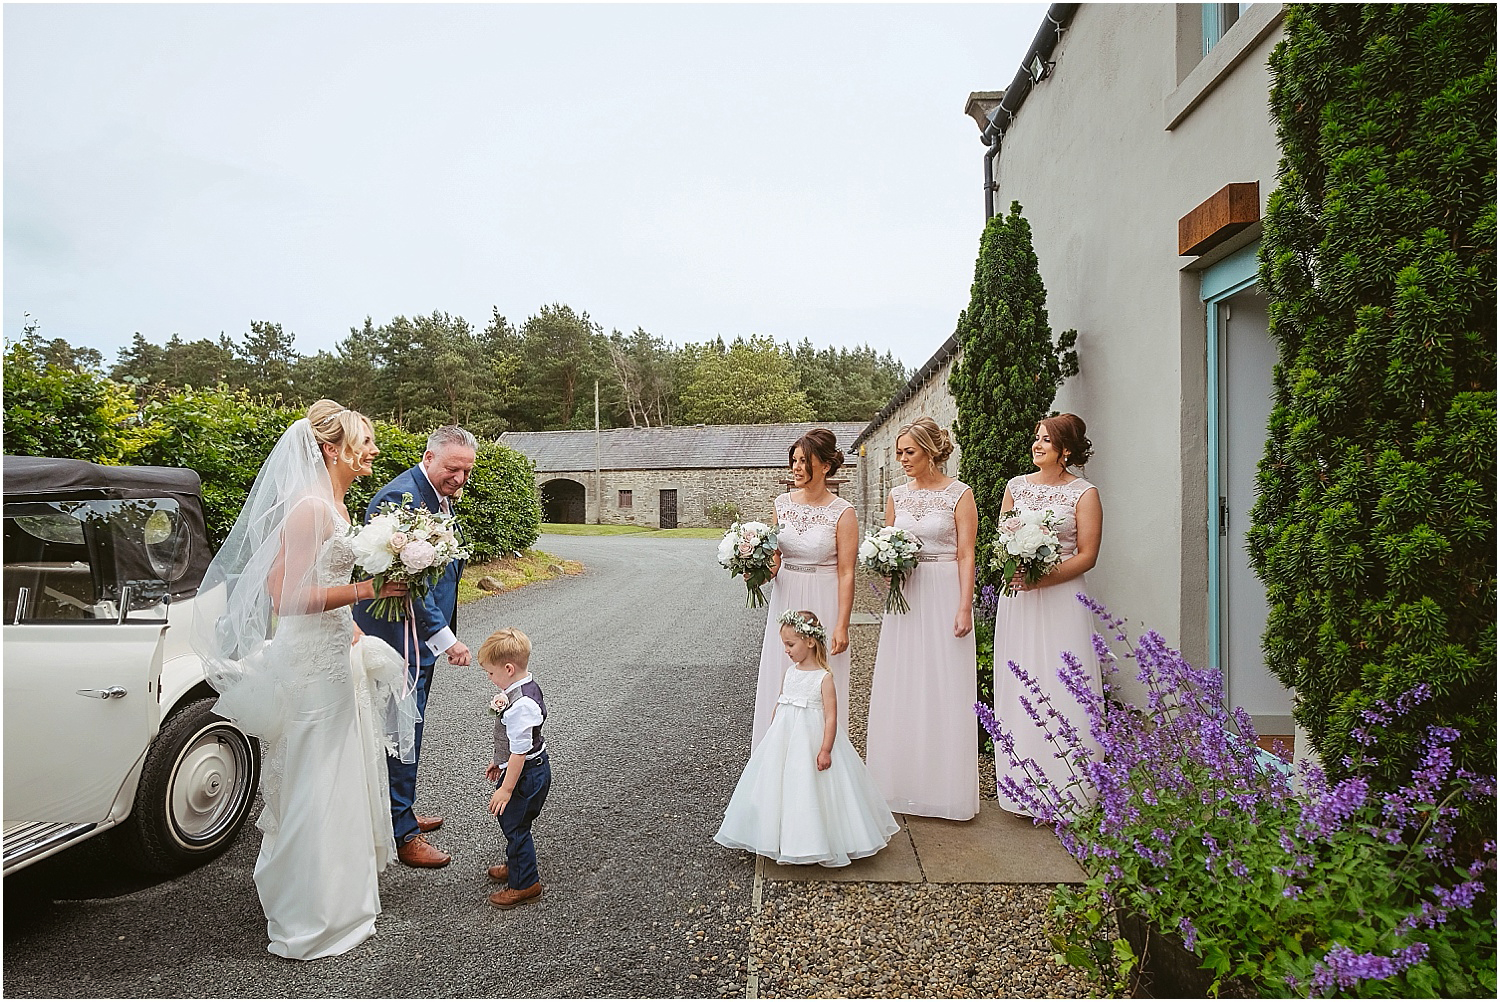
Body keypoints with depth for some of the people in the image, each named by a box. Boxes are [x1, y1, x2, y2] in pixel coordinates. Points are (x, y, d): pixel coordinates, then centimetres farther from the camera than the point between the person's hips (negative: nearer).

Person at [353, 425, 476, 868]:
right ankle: (403, 834, 14)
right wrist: (445, 638, -26)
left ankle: (401, 810, 37)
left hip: (422, 635, 10)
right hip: (399, 636, -10)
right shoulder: (401, 497, -21)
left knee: (407, 727, 21)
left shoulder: (441, 498, 10)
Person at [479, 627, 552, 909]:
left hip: (525, 774, -10)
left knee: (515, 825, 6)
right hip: (534, 768, 10)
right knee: (511, 821, 26)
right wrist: (498, 761, 24)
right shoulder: (527, 686, 1)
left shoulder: (520, 705, -31)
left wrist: (506, 789, -20)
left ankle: (524, 884, 22)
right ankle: (515, 865, 47)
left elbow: (520, 752, -27)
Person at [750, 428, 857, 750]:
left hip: (823, 605, -5)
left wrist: (842, 626, -14)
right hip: (786, 600, 5)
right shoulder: (783, 503, 4)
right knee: (781, 680, 10)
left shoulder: (842, 513, -11)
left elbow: (846, 574, -11)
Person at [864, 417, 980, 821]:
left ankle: (944, 787, 15)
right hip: (905, 596, 5)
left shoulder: (959, 494, -5)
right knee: (900, 691, 8)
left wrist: (964, 607, -14)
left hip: (945, 594, -4)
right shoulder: (897, 496, 9)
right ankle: (903, 783, 21)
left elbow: (966, 555, -8)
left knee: (944, 690, 1)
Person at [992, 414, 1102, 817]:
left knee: (1061, 689, -2)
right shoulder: (1016, 486, 11)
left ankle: (1064, 791, 9)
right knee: (1018, 689, 5)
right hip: (1017, 599, 4)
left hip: (1061, 599, -4)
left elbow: (1087, 555, -6)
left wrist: (1042, 578, -17)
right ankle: (1024, 788, 16)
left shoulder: (1084, 493, -2)